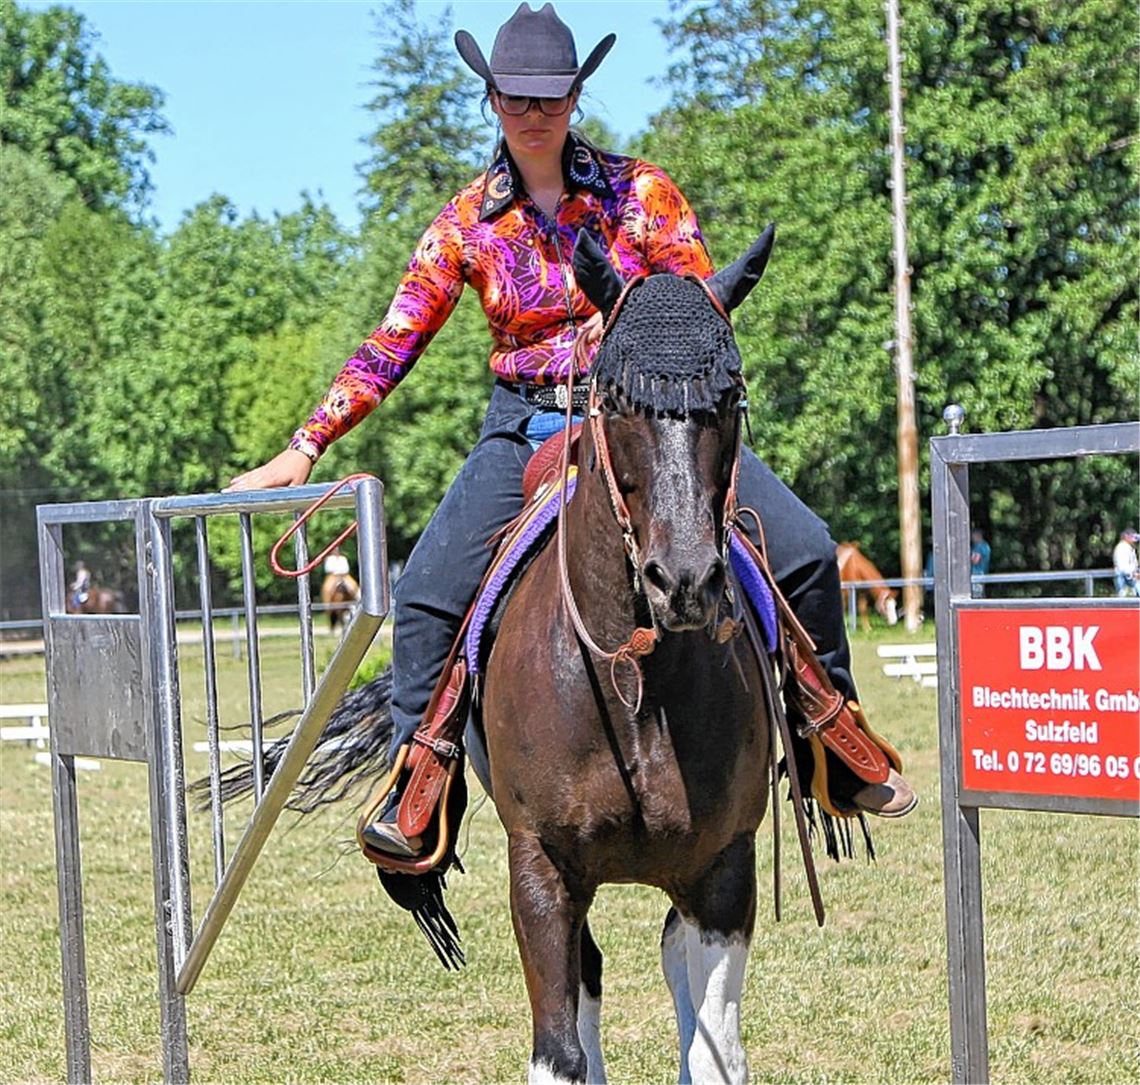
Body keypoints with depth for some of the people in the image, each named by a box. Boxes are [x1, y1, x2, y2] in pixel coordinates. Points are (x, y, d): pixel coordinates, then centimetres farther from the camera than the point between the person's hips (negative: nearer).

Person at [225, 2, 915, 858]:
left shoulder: (639, 192, -2)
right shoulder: (469, 223, 0)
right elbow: (391, 347, 1)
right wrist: (305, 448, -4)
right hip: (530, 431, 1)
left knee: (804, 553, -12)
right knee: (427, 597, -15)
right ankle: (414, 798, 0)